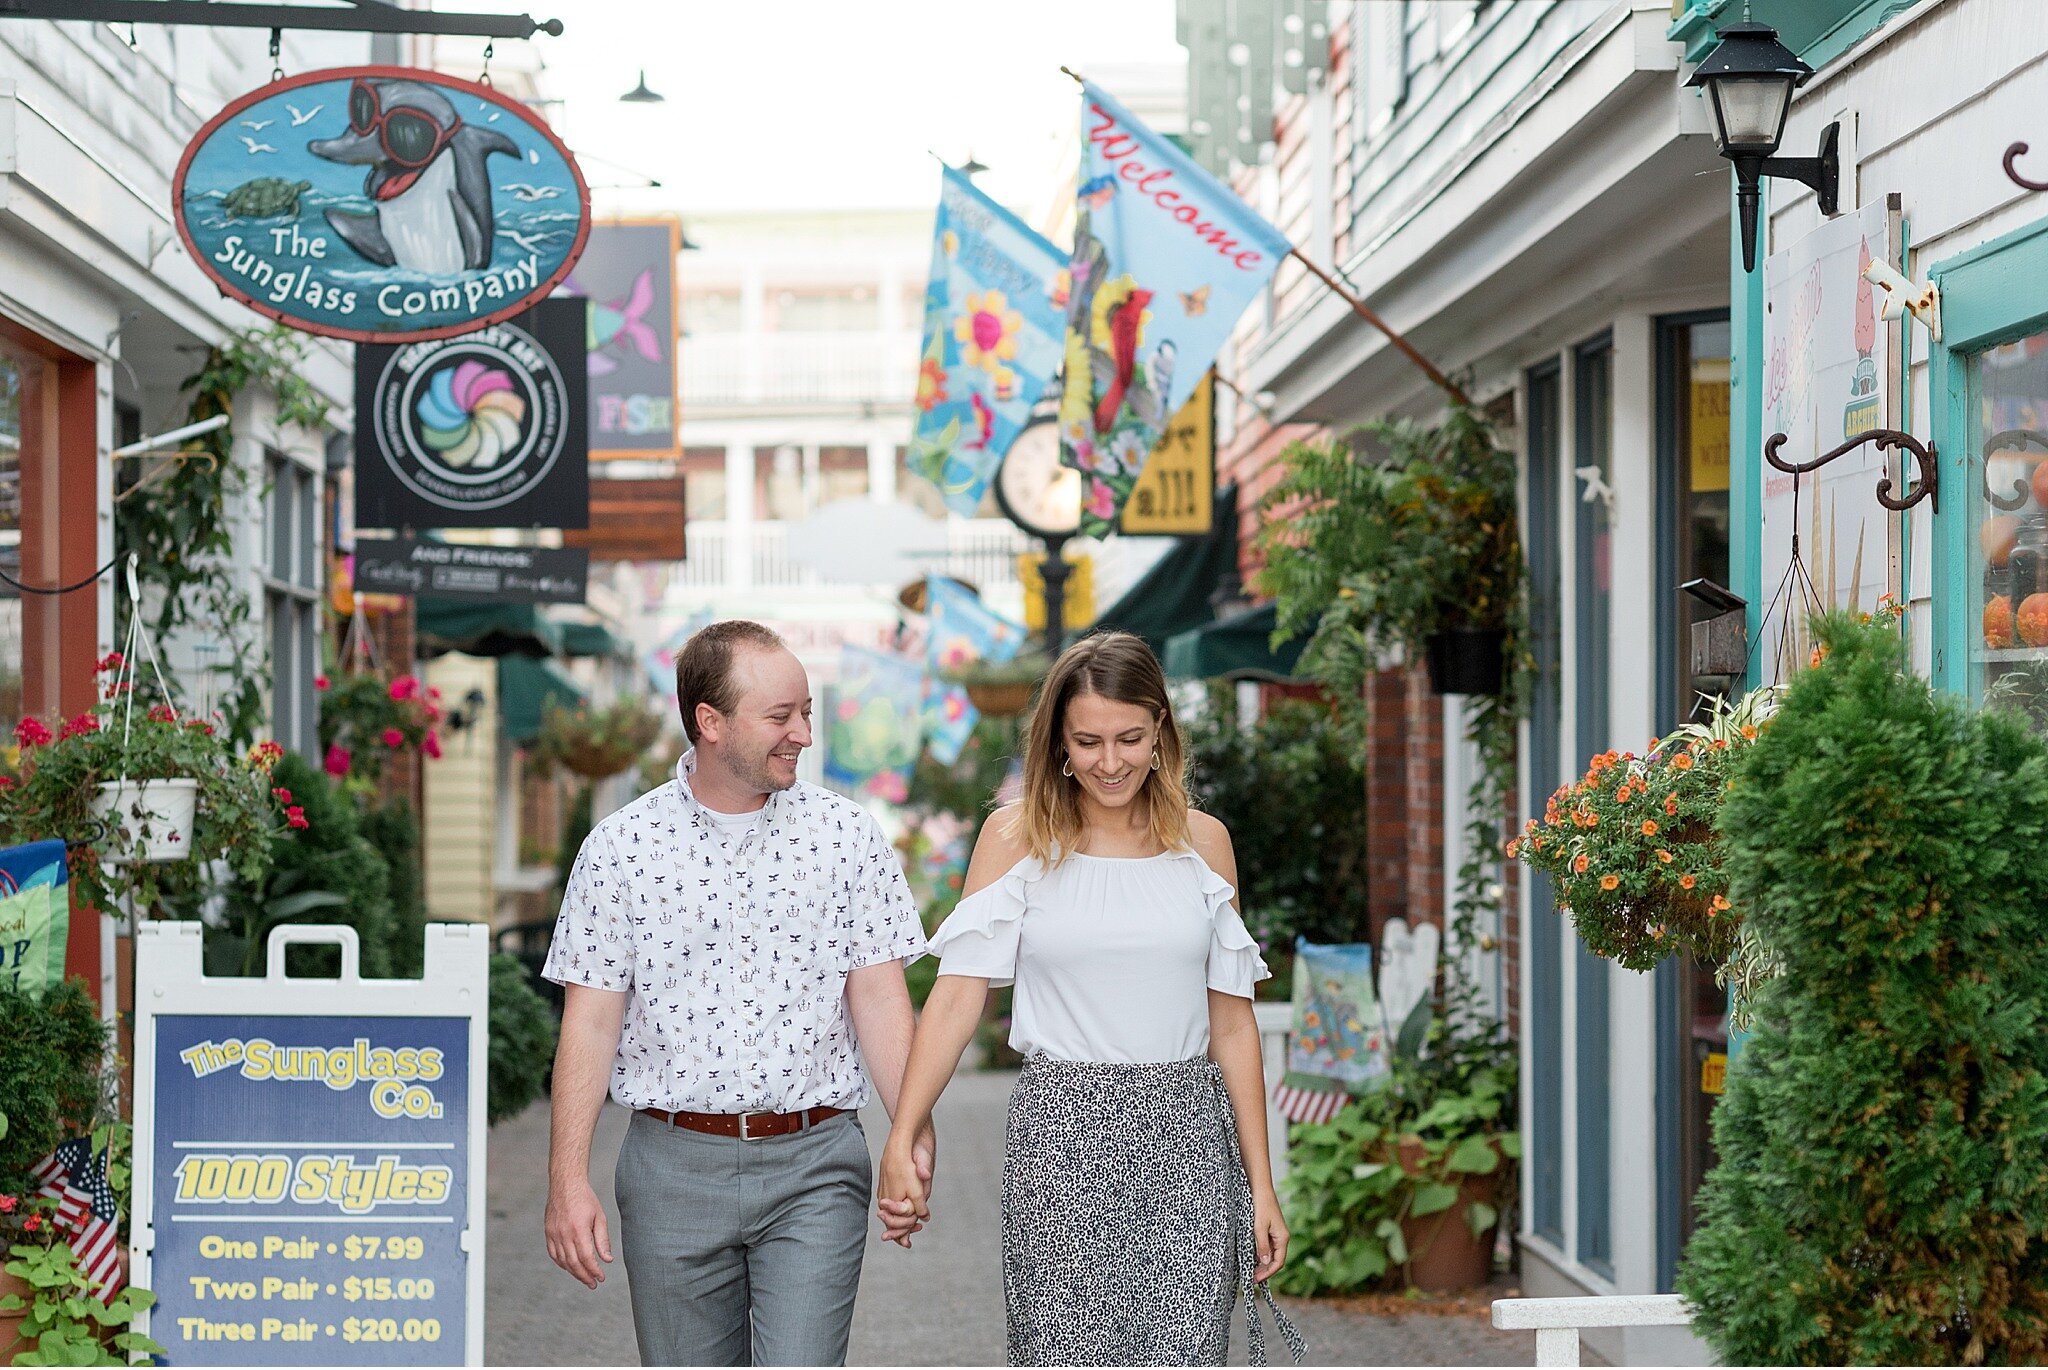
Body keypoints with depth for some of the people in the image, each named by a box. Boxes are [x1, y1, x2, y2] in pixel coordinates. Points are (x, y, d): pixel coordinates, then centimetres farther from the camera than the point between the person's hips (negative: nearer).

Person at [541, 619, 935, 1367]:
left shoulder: (848, 836, 2)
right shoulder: (621, 847, 0)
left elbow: (880, 998, 2)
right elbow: (591, 1022, 0)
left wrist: (914, 1136, -11)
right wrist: (568, 1179, -6)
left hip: (813, 1165, 0)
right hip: (675, 1163, 1)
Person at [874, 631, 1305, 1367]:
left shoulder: (1203, 842, 9)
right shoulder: (1016, 837, 2)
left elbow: (1232, 1022, 11)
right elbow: (958, 993, -5)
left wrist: (1260, 1184, 9)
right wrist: (901, 1142, -16)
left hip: (1186, 1140, 2)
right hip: (1063, 1135, -2)